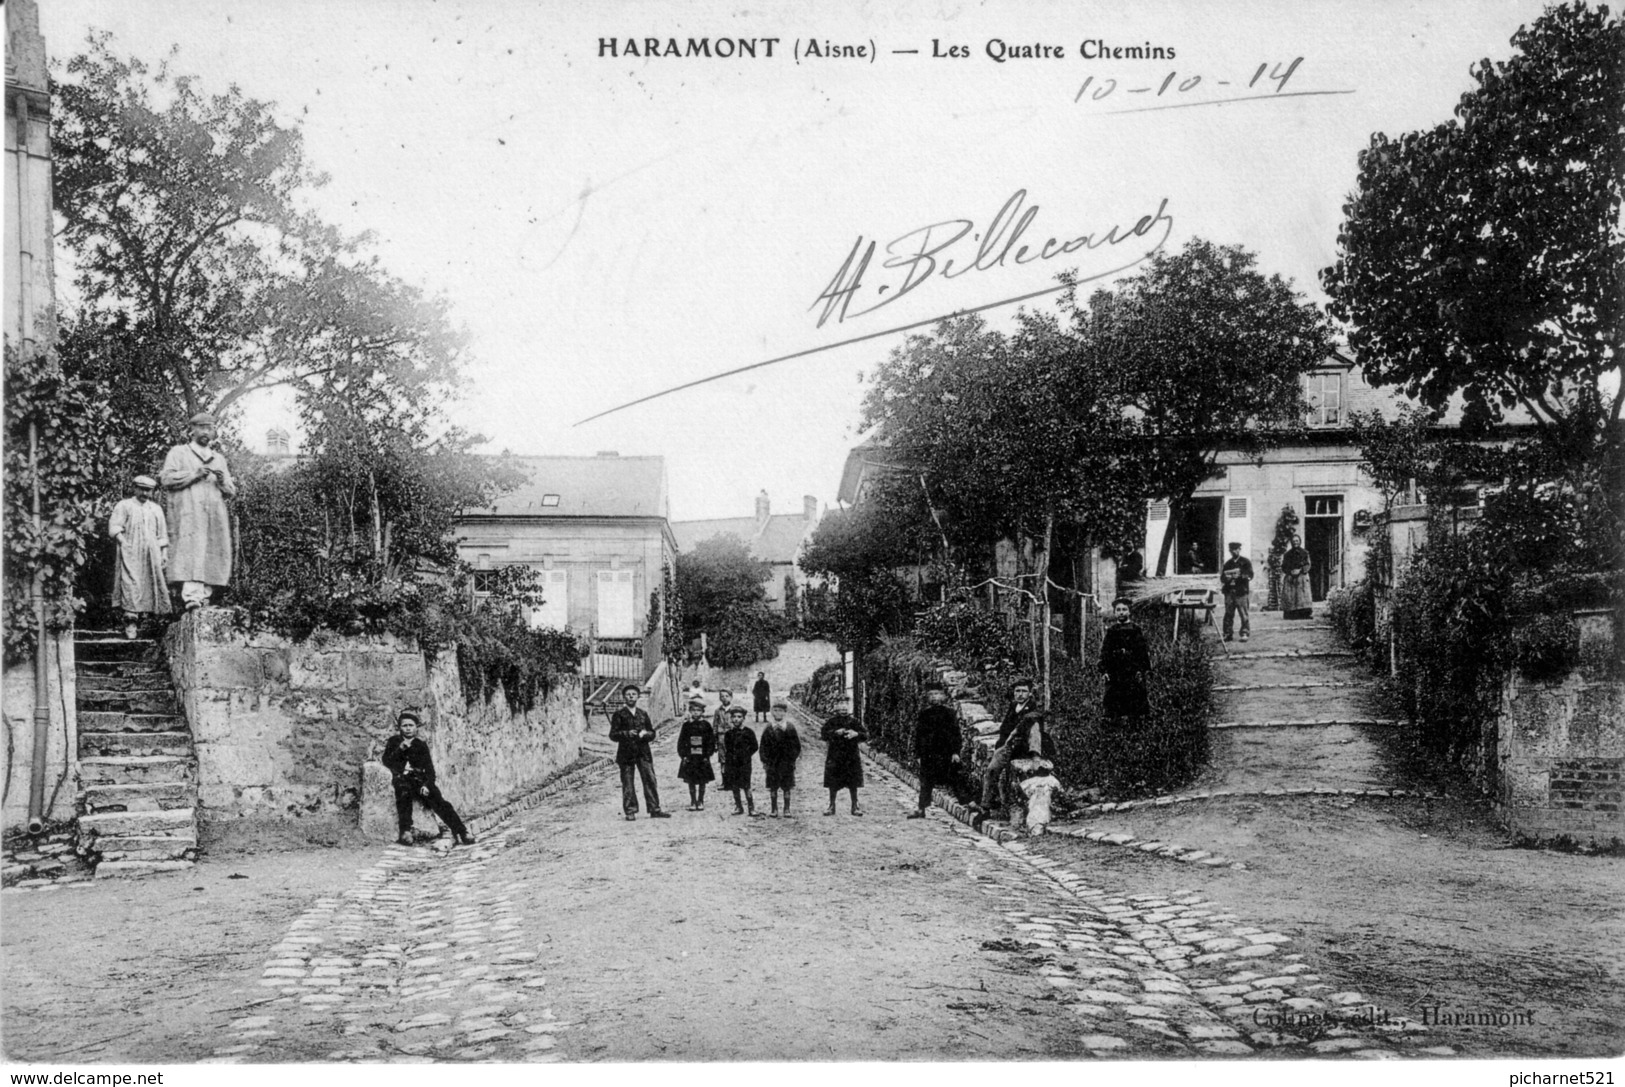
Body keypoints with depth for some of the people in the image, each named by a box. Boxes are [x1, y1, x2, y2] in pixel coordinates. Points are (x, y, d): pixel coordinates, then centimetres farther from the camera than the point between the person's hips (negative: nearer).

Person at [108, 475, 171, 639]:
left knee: (148, 584, 0)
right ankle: (130, 621, -24)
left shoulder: (157, 509, 19)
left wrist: (164, 552, 9)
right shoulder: (124, 505, 8)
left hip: (151, 554, 4)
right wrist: (124, 544, -13)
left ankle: (139, 619, 6)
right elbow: (114, 528, 0)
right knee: (131, 584, -16)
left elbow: (162, 533, 19)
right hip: (130, 552, -4)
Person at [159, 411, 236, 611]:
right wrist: (194, 474, -9)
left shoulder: (219, 458, 25)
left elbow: (232, 492, 21)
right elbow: (166, 478, -1)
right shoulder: (179, 452, 13)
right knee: (191, 554, -20)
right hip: (188, 516, -5)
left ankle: (204, 596, -6)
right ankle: (191, 595, -29)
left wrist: (222, 481, -1)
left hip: (214, 516, 5)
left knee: (213, 555, -6)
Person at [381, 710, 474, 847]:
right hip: (402, 779, -1)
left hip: (420, 780, 1)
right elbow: (386, 761, 4)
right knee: (404, 793, -38)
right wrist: (400, 749, -12)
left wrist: (427, 784, -9)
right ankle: (405, 832, -42)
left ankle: (461, 832, -30)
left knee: (439, 802, -21)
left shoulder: (421, 745, 18)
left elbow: (430, 769, 11)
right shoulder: (394, 741, 17)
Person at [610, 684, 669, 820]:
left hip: (643, 752, 3)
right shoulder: (619, 714, 3)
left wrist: (645, 734, -7)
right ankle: (630, 811, 8)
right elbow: (613, 735, -2)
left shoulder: (643, 714, 13)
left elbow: (652, 733, 15)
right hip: (626, 753, -3)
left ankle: (654, 810, 1)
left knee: (650, 780, -2)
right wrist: (627, 733, -17)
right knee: (627, 783, 0)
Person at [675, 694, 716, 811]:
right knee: (691, 782, 4)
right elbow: (681, 741, 3)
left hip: (702, 758, -1)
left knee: (702, 782, 5)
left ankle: (700, 802, 16)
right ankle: (693, 802, 14)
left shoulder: (706, 725, -2)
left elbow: (711, 741, -1)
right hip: (689, 758, 1)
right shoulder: (686, 725, 1)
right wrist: (683, 755, -4)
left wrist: (707, 755, -7)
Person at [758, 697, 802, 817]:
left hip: (787, 762, -1)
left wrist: (793, 757, -3)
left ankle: (787, 810, 13)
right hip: (772, 761, 1)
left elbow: (796, 745, 3)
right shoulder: (769, 728, 0)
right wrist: (764, 761, 0)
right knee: (773, 787, 5)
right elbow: (763, 746, 3)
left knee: (787, 787, 4)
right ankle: (774, 809, 15)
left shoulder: (790, 727, -2)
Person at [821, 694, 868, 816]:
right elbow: (825, 735, -8)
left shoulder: (854, 721, 5)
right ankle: (831, 805, 19)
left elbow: (866, 735, 1)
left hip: (851, 757, 1)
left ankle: (855, 806, 17)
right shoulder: (831, 721, 1)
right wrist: (836, 732, -22)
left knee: (853, 783, 4)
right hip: (834, 757, -1)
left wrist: (856, 734, -18)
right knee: (833, 783, 4)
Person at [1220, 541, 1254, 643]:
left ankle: (1245, 633, -3)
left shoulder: (1245, 562, 7)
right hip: (1229, 591, 4)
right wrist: (1226, 578, -5)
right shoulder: (1227, 563, 19)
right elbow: (1222, 578, 18)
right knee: (1228, 614, 1)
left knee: (1243, 614, -6)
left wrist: (1240, 576, -18)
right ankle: (1228, 633, 5)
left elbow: (1250, 575, -2)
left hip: (1241, 592, -4)